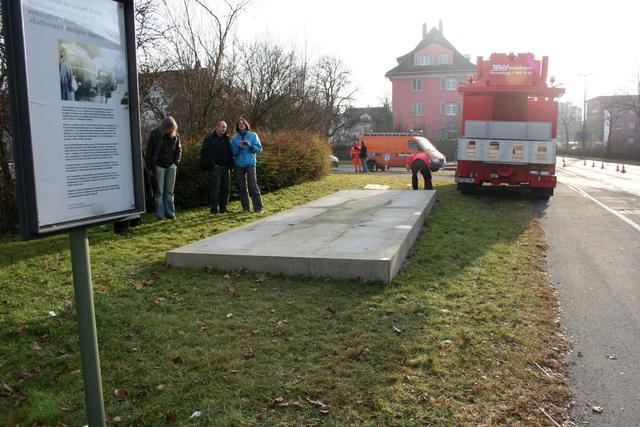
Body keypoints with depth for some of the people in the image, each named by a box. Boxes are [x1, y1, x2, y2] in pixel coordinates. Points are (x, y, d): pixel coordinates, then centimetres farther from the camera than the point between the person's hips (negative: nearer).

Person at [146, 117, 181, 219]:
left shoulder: (175, 135, 2)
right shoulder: (154, 134, -6)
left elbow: (179, 150, 13)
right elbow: (149, 152, -3)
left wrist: (176, 163, 0)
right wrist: (150, 168, -3)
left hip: (171, 166, 3)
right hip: (159, 166, -3)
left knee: (169, 191, 7)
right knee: (159, 191, -1)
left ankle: (170, 213, 10)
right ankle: (160, 214, 3)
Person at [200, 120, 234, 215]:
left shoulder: (226, 138, 15)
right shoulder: (209, 138, -5)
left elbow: (230, 153, 19)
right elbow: (205, 153, -10)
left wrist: (231, 164, 11)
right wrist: (212, 164, -16)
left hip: (225, 167, 7)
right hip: (215, 167, -6)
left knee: (225, 188, 9)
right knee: (215, 188, -5)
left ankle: (223, 208, 18)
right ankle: (214, 209, 1)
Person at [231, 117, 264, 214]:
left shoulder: (253, 135, 5)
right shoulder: (235, 138, 8)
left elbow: (259, 149, 2)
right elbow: (233, 153, 5)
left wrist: (250, 145, -14)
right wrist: (239, 147, -13)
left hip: (250, 163, -2)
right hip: (239, 165, 2)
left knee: (253, 185, -10)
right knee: (242, 187, 5)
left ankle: (259, 207, -6)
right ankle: (245, 207, 12)